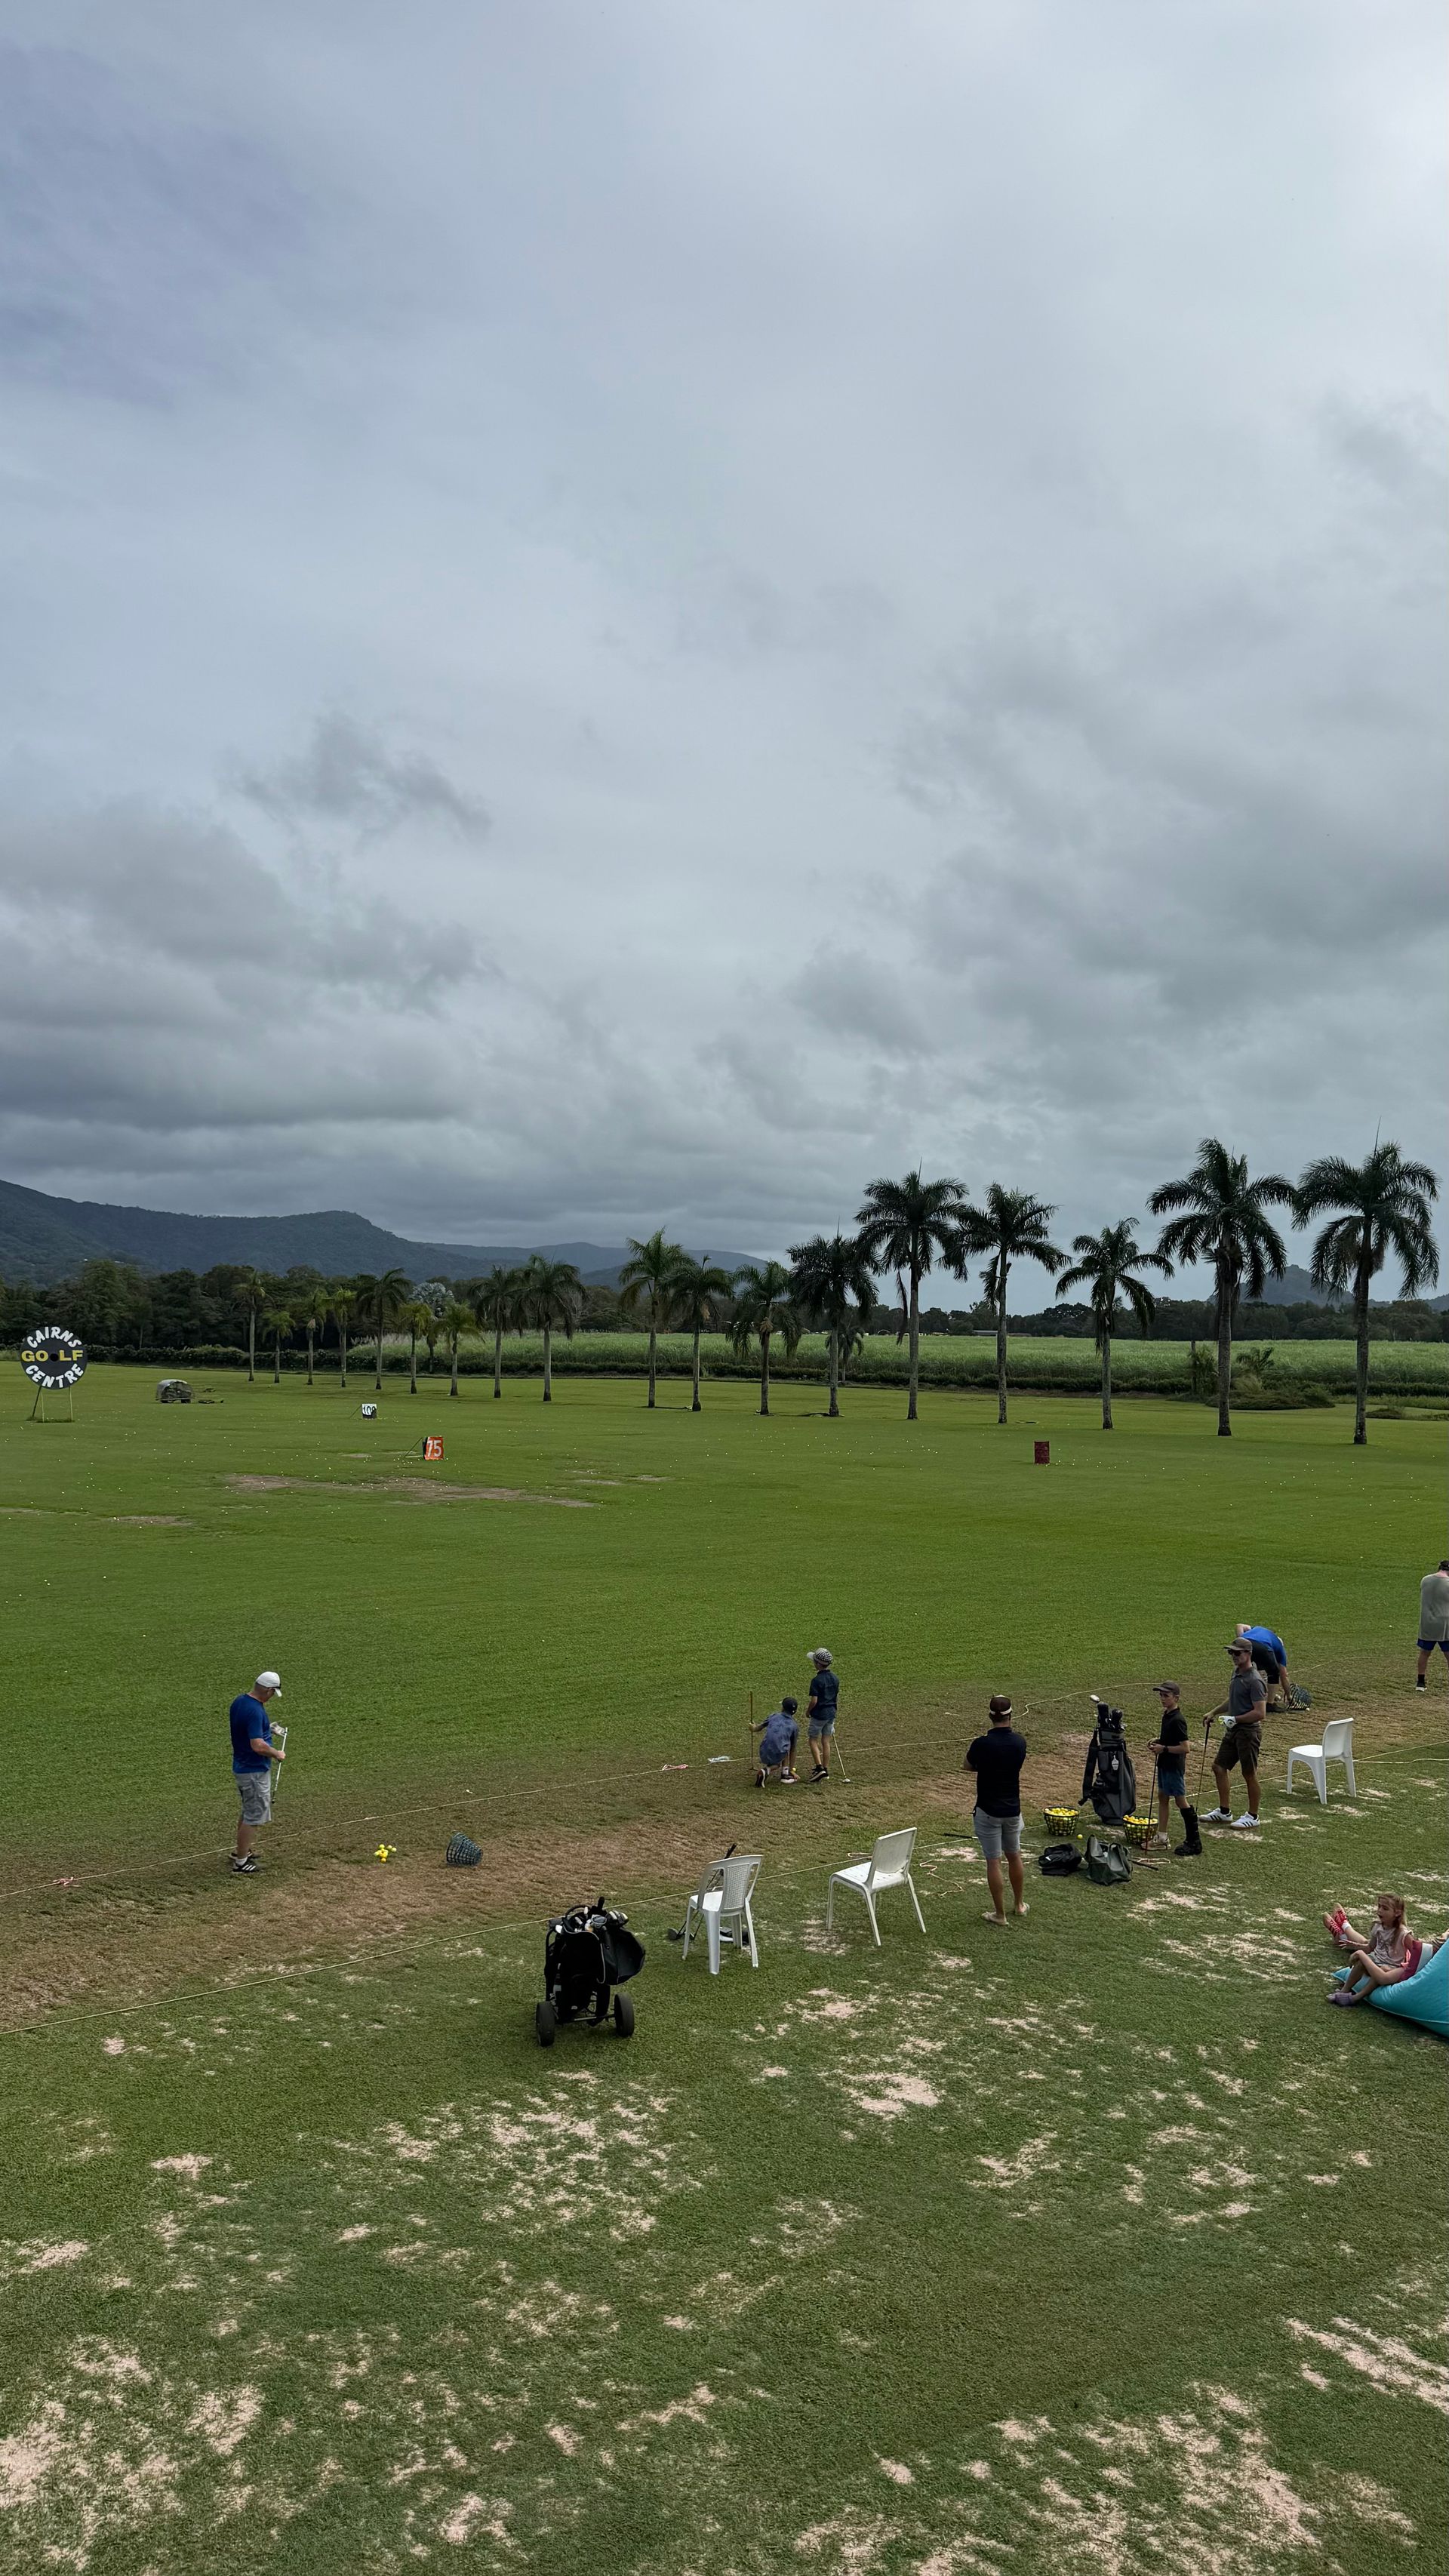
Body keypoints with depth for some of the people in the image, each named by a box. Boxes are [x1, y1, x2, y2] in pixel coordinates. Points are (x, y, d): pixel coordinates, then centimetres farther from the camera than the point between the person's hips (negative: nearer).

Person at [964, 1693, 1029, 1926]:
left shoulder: (981, 1744, -20)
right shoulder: (1019, 1742, -7)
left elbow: (967, 1767, 0)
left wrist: (971, 1746, 16)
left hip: (988, 1812, -4)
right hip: (1013, 1809, 4)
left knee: (994, 1861, 3)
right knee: (1014, 1856, 21)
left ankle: (999, 1913, 9)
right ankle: (1019, 1903, 36)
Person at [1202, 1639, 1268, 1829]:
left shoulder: (1254, 1680, -20)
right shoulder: (1237, 1673, 10)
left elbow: (1259, 1713, -24)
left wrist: (1235, 1719, -21)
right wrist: (1214, 1712, 18)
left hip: (1249, 1731, -10)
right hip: (1234, 1730, 10)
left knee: (1249, 1774, 3)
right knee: (1219, 1767, 12)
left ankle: (1252, 1816, 17)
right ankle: (1224, 1811, 22)